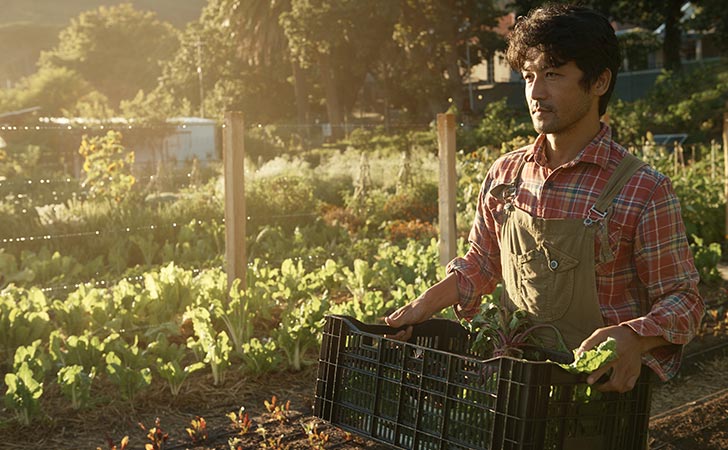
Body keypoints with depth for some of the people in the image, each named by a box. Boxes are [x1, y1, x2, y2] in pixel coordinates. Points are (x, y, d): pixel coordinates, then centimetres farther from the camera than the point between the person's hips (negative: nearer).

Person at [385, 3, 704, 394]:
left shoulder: (644, 191, -8)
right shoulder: (504, 174, 8)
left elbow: (682, 299, -3)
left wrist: (633, 336, -24)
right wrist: (425, 304, 7)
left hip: (600, 382, -4)